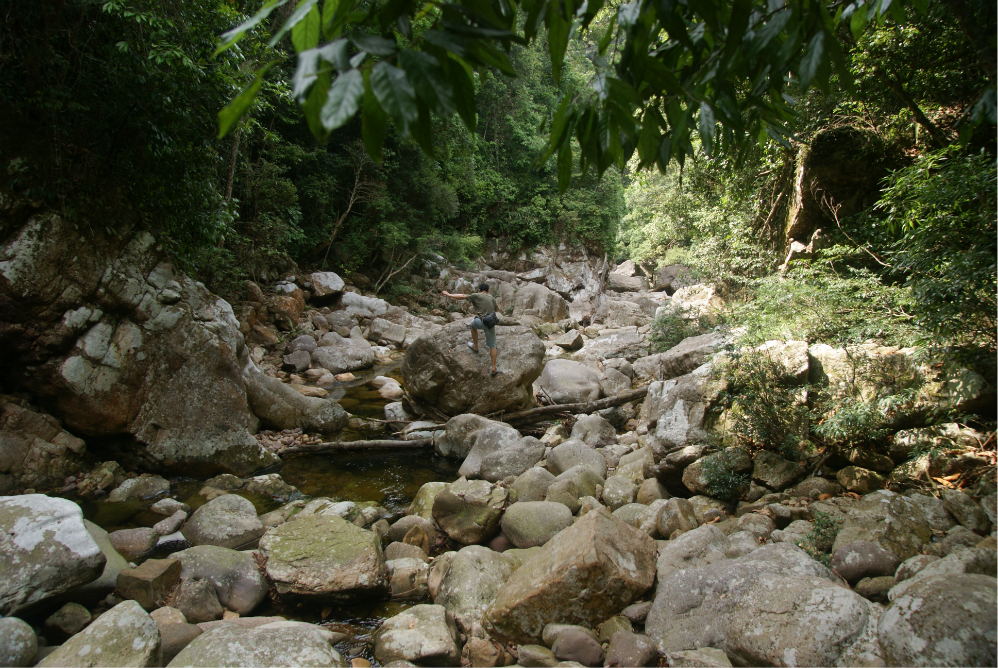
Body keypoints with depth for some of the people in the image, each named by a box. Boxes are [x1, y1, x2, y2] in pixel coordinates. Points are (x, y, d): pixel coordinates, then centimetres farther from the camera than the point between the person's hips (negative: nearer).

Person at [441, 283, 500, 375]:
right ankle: (494, 368, 6)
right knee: (492, 345, 12)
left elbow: (462, 296, 1)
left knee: (473, 324, 36)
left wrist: (449, 295, 7)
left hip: (480, 322, -2)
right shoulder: (492, 298, 17)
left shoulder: (476, 296, 4)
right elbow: (497, 309, 30)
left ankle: (475, 346, 42)